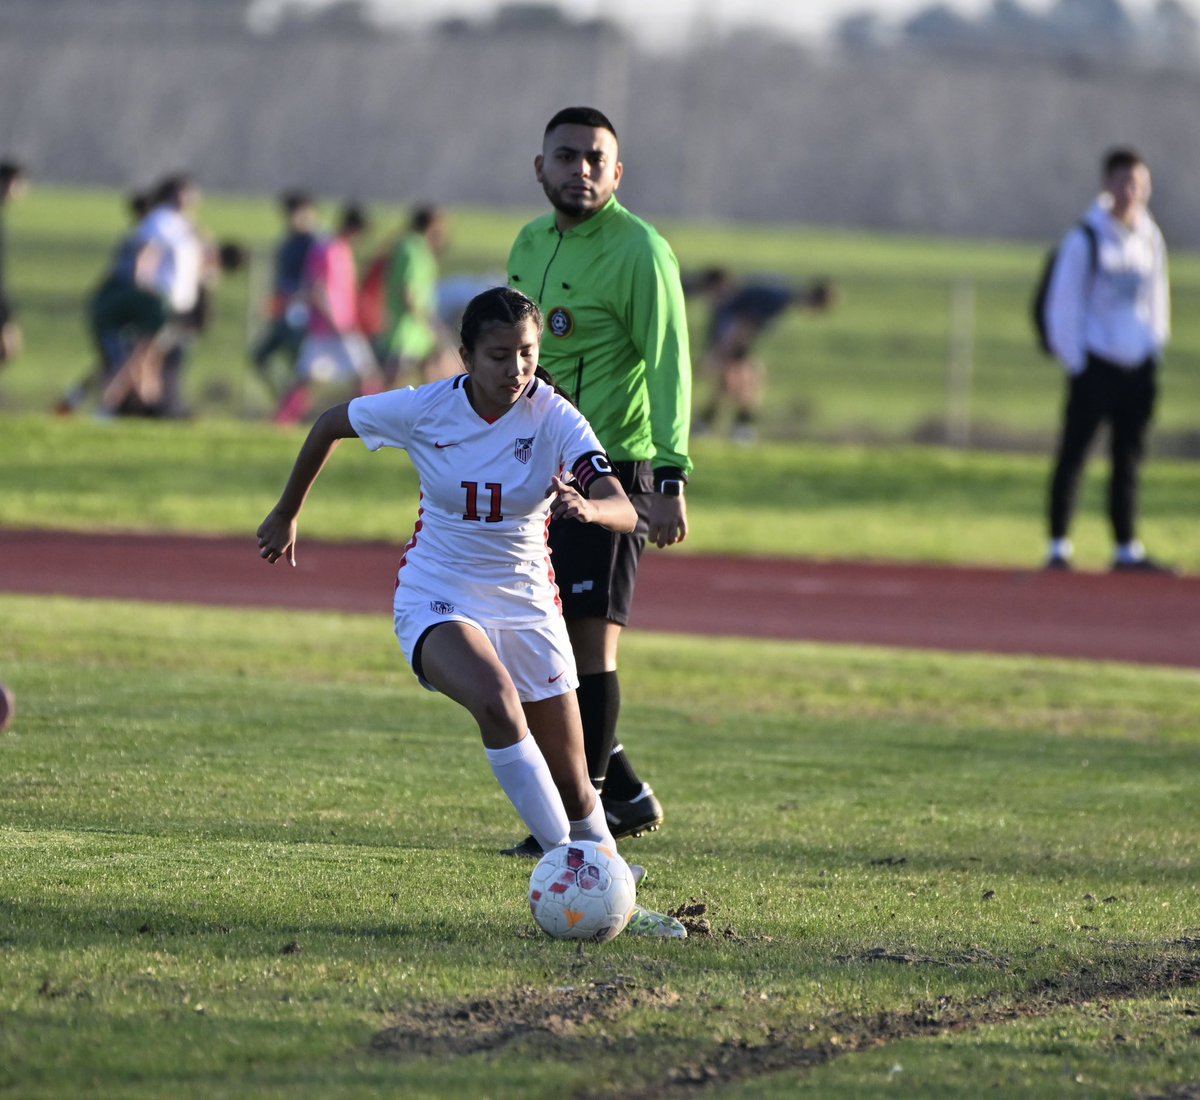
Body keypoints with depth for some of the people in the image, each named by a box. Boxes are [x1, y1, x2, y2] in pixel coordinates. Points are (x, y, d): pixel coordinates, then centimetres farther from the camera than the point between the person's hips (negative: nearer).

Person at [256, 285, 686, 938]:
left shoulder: (554, 419, -16)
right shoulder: (424, 410, -14)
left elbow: (624, 511, -28)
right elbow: (330, 424, 5)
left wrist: (587, 509, -51)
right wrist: (286, 514, 15)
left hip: (527, 607, 2)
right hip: (437, 602, -2)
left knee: (572, 783, 6)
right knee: (498, 701, -34)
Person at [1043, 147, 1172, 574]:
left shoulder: (1151, 238, 10)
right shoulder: (1084, 239, -7)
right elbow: (1063, 304, -6)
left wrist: (1155, 352, 12)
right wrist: (1074, 360, -9)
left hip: (1138, 363, 6)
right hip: (1095, 362, -6)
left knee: (1130, 455, 7)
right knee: (1074, 452, -4)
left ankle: (1127, 549, 10)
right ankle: (1058, 546, -1)